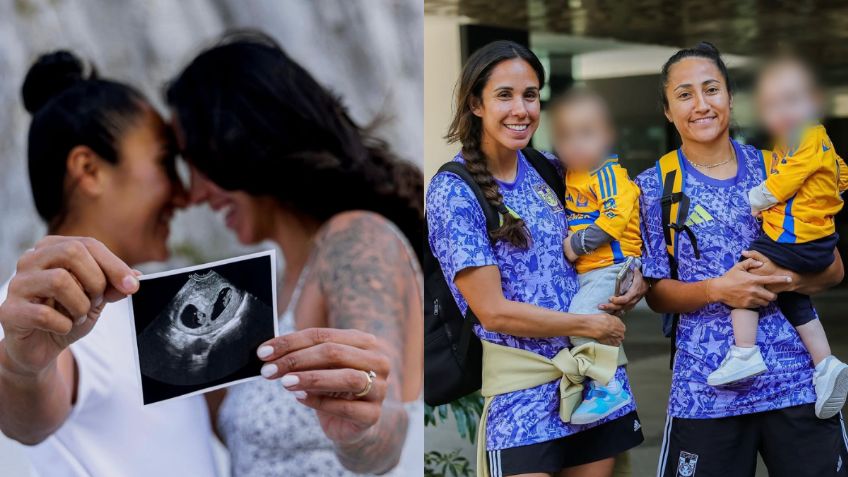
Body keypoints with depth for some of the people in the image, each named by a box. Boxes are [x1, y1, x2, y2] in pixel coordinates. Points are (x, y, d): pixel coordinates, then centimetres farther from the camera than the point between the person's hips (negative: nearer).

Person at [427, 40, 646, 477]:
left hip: (598, 372, 6)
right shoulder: (453, 192, -11)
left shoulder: (547, 170, 6)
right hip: (524, 391, -5)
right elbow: (493, 311, -15)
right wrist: (593, 325, -9)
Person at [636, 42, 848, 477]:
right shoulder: (654, 187, 1)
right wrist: (717, 289, -16)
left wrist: (784, 278, -13)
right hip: (706, 390, -1)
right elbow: (656, 293, 2)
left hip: (798, 379, 2)